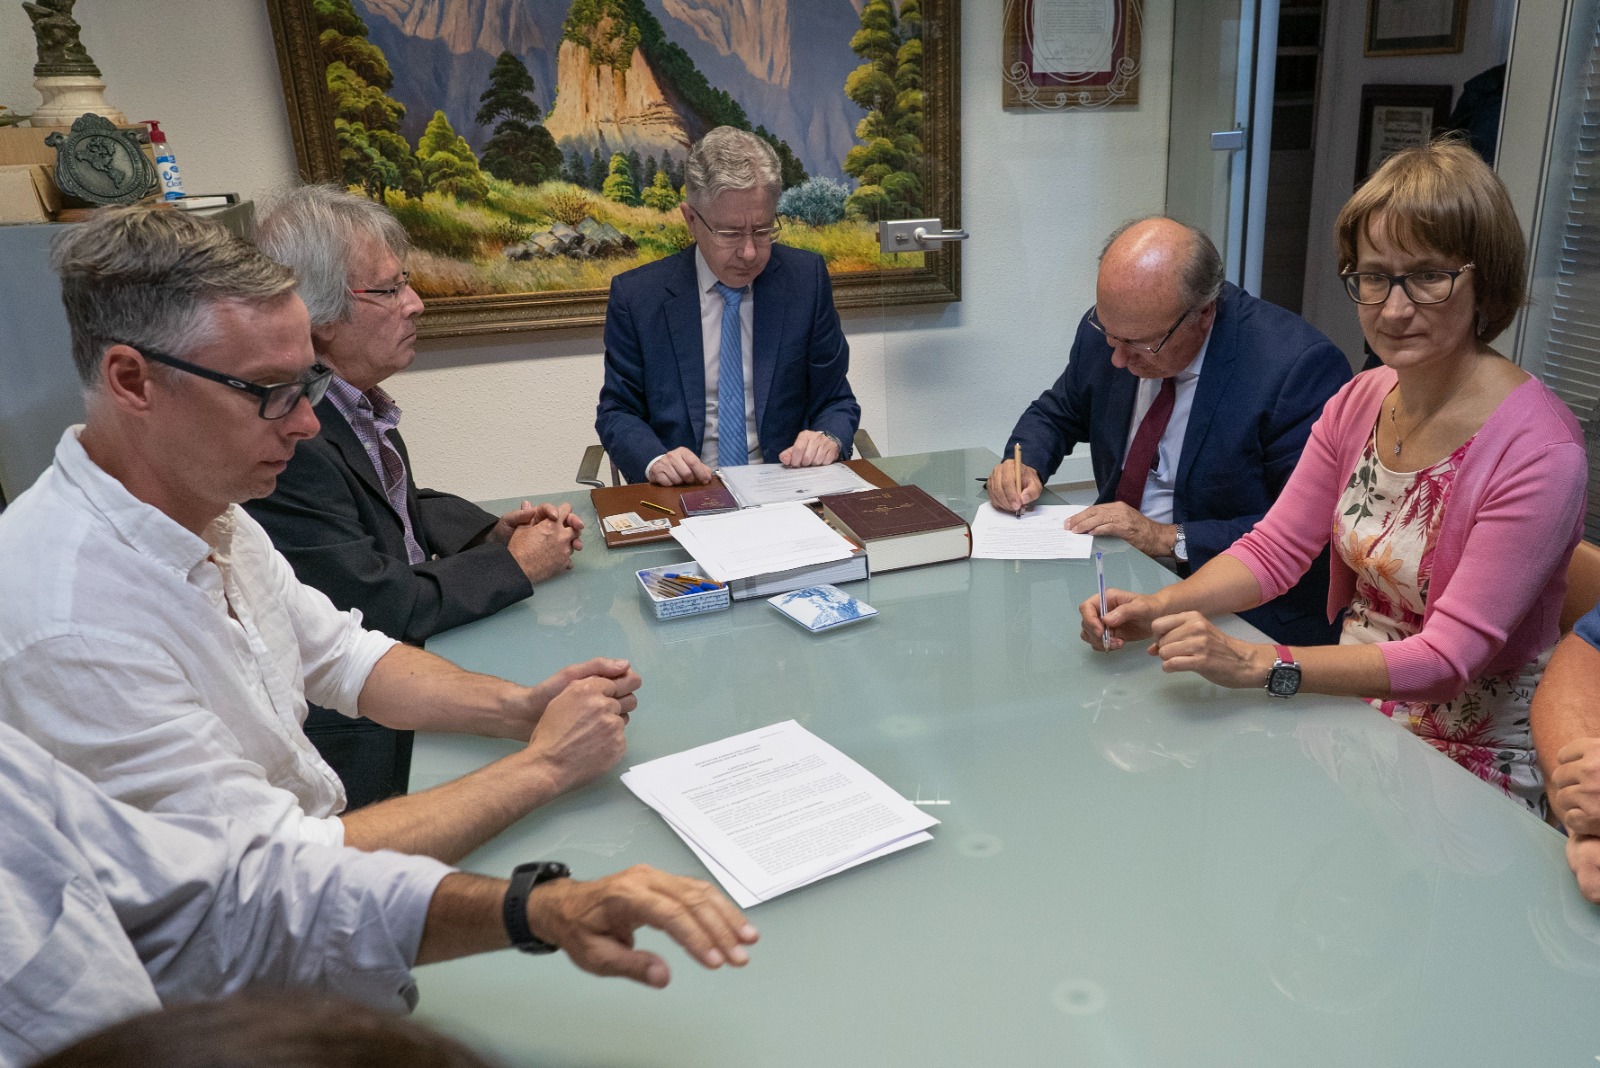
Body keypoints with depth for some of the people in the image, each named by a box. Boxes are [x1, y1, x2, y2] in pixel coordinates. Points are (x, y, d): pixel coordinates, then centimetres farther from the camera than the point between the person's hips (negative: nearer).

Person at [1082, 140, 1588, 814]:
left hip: (1469, 760, -5)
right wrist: (1160, 607, -18)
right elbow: (1274, 549, 0)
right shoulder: (1359, 402, 0)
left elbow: (1449, 656, -24)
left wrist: (1258, 664, -35)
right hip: (1350, 710, 6)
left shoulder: (1537, 451, -21)